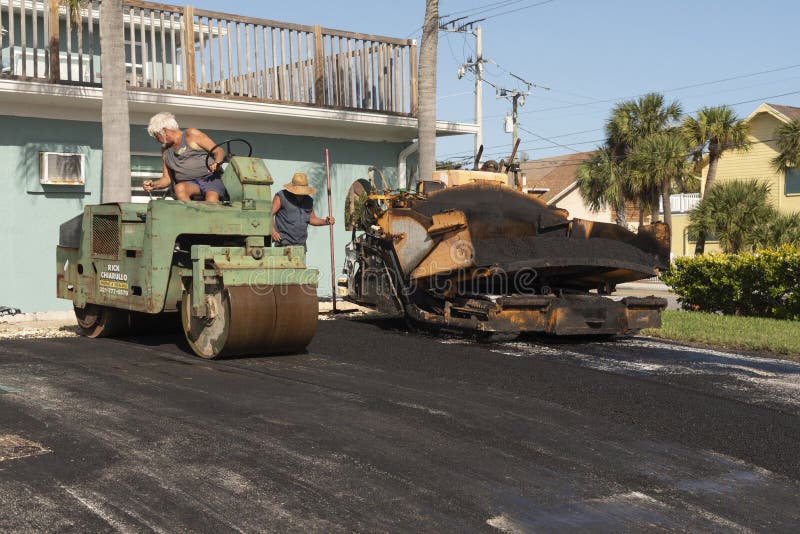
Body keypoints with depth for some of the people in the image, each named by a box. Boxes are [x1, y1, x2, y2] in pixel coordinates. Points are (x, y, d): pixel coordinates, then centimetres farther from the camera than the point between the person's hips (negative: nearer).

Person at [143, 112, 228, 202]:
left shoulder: (191, 134, 6)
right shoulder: (165, 151, 23)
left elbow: (219, 151, 1)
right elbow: (167, 178, 23)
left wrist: (216, 164, -20)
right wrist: (154, 185, 2)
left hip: (211, 179, -4)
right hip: (189, 184, 4)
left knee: (211, 200, -36)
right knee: (180, 188, -33)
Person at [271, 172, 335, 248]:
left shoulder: (308, 201, 11)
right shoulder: (281, 196, -5)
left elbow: (312, 219, 21)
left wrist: (325, 222, 3)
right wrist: (272, 230, -23)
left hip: (301, 244, 6)